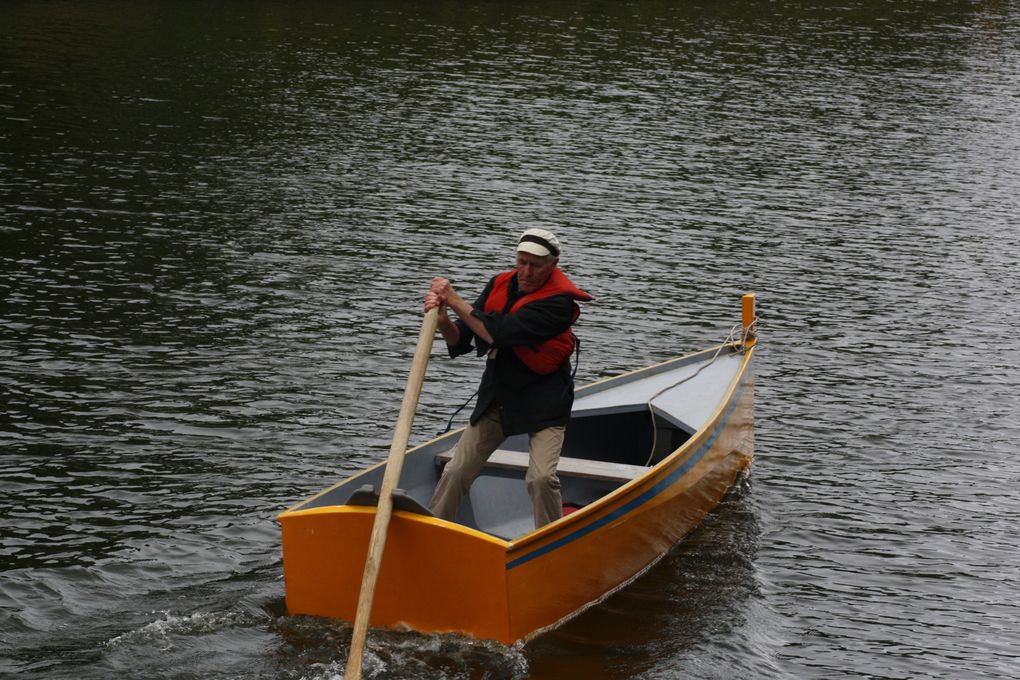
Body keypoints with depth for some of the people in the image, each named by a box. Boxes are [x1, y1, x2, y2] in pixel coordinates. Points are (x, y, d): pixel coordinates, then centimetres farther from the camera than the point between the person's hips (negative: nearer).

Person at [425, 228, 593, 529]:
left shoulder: (558, 301, -22)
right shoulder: (500, 285, -1)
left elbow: (497, 334, -30)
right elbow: (461, 342, 0)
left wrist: (454, 299, -23)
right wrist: (443, 320, -22)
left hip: (543, 402, -5)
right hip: (497, 396, 5)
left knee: (541, 478, -20)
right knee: (456, 472, 2)